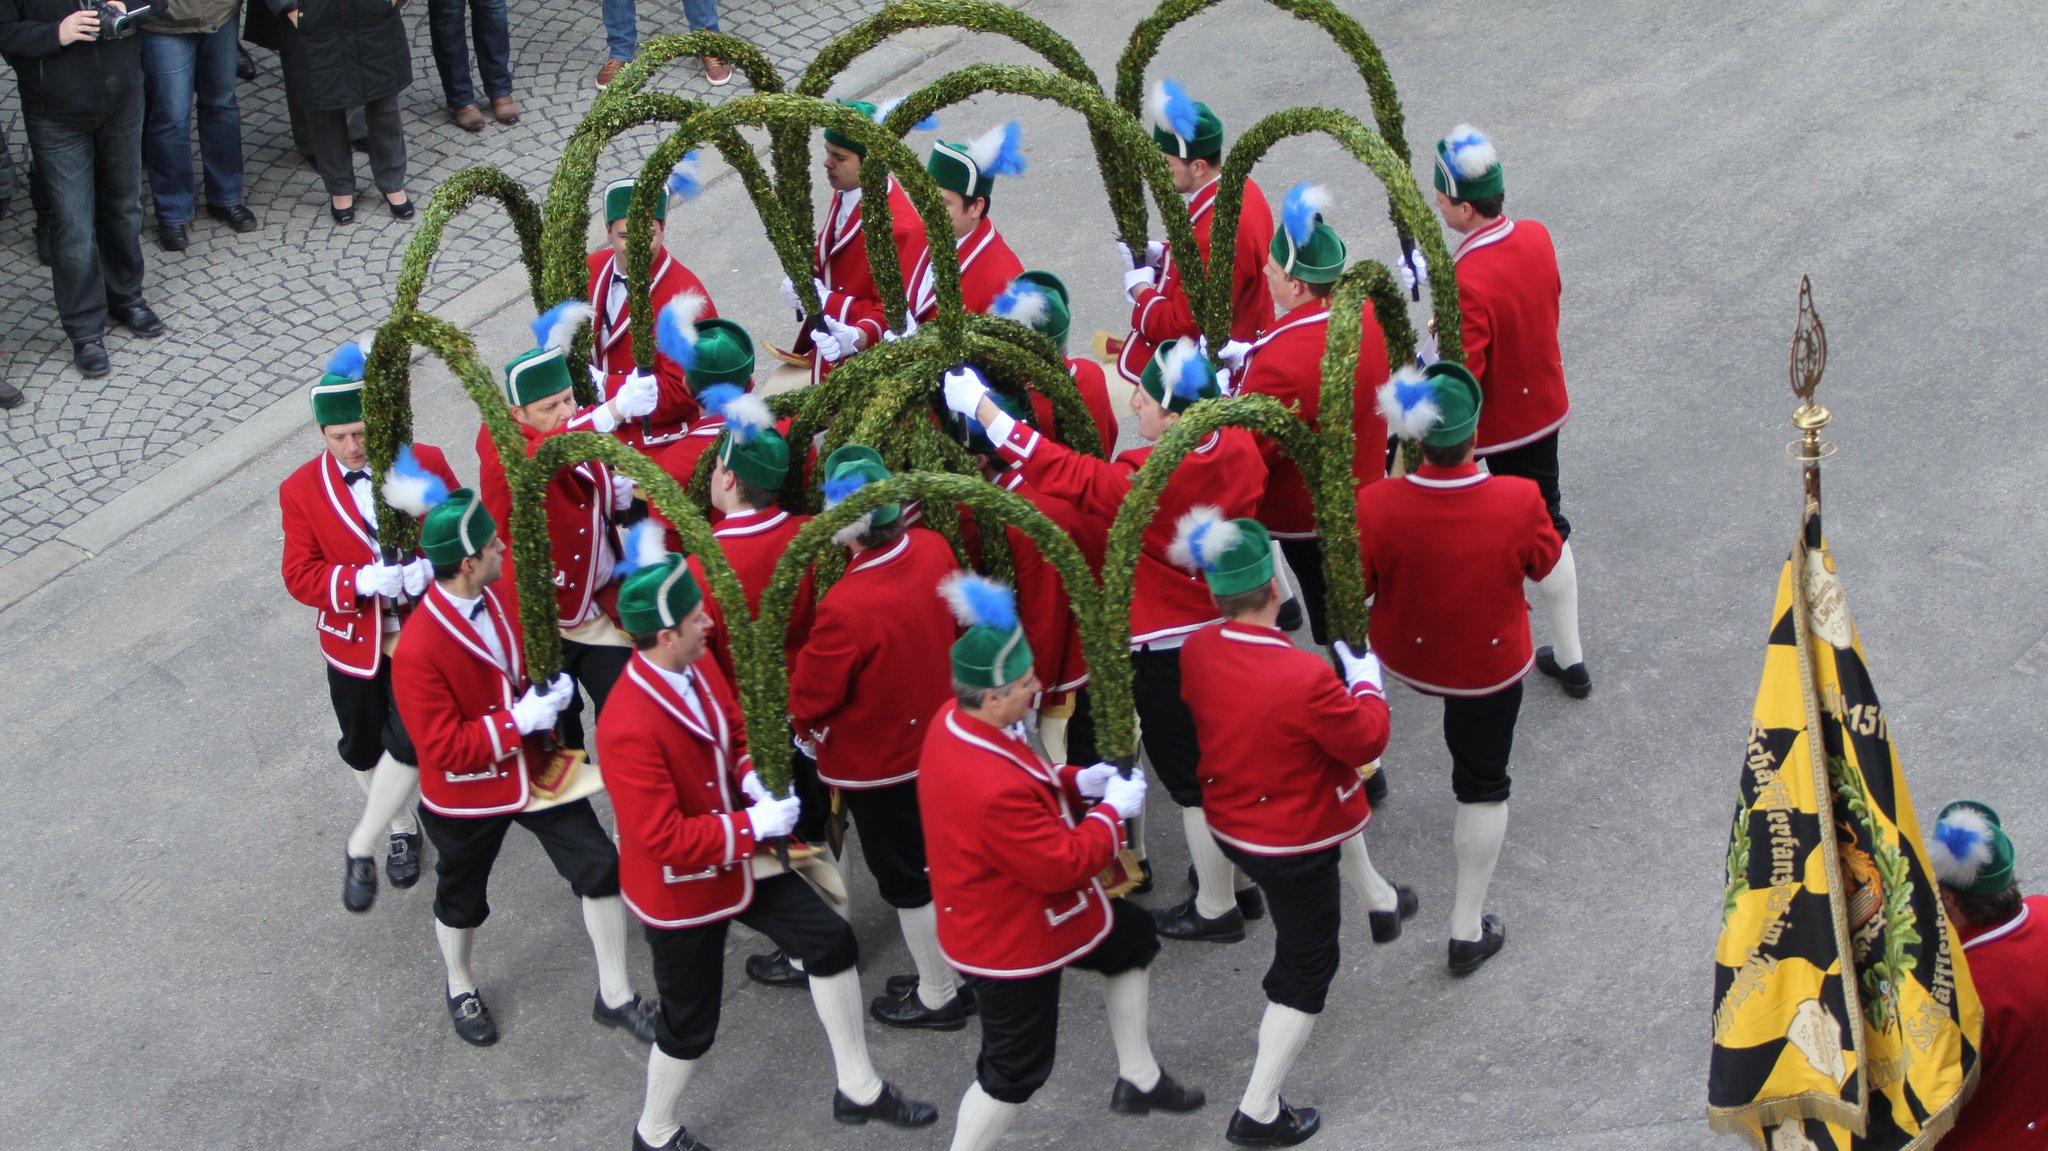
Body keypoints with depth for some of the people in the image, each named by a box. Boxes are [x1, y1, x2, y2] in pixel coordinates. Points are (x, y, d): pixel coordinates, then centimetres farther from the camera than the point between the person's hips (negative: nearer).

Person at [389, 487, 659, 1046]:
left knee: (601, 868, 2)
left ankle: (614, 995, 18)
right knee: (462, 898, 19)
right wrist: (517, 721, -30)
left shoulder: (505, 598, -10)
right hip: (466, 795, -5)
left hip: (536, 770, 5)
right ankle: (460, 989, 49)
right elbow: (444, 748, -28)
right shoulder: (418, 649, -31)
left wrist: (552, 689, -9)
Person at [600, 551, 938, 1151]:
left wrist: (753, 778, -9)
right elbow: (663, 838, -33)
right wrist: (752, 825, -28)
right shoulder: (629, 728, -35)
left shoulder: (699, 669, -9)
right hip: (680, 888, -8)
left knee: (832, 941, 8)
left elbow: (734, 733, 11)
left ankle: (859, 1090, 24)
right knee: (691, 1023, 9)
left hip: (737, 861, 8)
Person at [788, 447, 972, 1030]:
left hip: (875, 763, -7)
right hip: (937, 737, 7)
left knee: (906, 878, 13)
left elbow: (809, 698, -22)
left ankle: (937, 997, 30)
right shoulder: (932, 549, -15)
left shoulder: (846, 608, -36)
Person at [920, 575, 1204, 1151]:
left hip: (1007, 913, 10)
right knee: (1017, 1067, 8)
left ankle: (1139, 1079, 43)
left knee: (1131, 938, 27)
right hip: (1010, 942, -10)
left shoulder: (954, 720, -11)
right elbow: (1062, 866, -29)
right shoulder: (994, 790, -41)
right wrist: (1112, 811, -16)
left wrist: (1078, 782, -4)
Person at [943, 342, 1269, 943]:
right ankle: (1242, 880, 40)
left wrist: (980, 407, -19)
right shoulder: (1239, 449, -10)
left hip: (1169, 650, -8)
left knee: (1192, 779, 9)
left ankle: (1216, 907, 25)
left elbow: (1063, 472, -25)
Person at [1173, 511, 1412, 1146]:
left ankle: (1381, 901, 64)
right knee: (1304, 968, 10)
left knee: (1341, 810, 37)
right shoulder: (1305, 677, -36)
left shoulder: (1196, 652, -16)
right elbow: (1367, 740, -22)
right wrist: (1365, 680, -5)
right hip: (1293, 845, -7)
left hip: (1228, 824, 7)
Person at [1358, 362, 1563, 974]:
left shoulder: (1377, 506, -30)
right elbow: (1544, 562, -7)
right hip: (1492, 666, -1)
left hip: (1405, 658, 1)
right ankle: (1468, 928, 28)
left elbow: (1354, 585, -13)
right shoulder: (1519, 501, -30)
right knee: (1483, 784, 17)